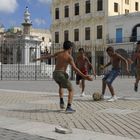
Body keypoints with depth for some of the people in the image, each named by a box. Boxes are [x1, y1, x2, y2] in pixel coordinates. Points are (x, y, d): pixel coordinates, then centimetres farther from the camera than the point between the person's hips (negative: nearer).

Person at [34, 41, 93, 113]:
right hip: (62, 74, -6)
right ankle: (69, 107, -7)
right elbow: (75, 68, -14)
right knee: (71, 90, 6)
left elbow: (48, 56, 21)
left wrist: (39, 58, 35)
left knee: (61, 86, 35)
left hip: (55, 74, 6)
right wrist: (84, 76, -16)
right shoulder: (69, 57, -4)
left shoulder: (58, 53, 14)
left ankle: (61, 102, 21)